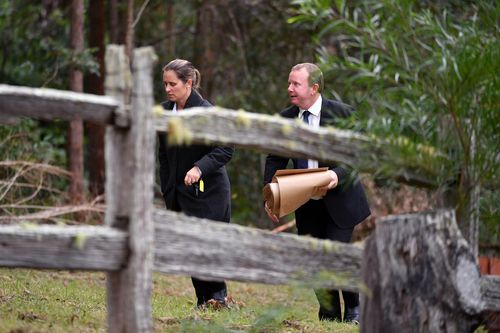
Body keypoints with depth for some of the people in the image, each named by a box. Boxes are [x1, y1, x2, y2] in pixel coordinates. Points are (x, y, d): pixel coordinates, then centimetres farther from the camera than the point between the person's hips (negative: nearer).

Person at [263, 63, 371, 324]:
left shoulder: (342, 114, -10)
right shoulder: (285, 119, 2)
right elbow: (275, 160, 8)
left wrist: (339, 174, -26)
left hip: (339, 199, -4)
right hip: (306, 202, 4)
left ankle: (354, 308, 12)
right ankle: (329, 315, 15)